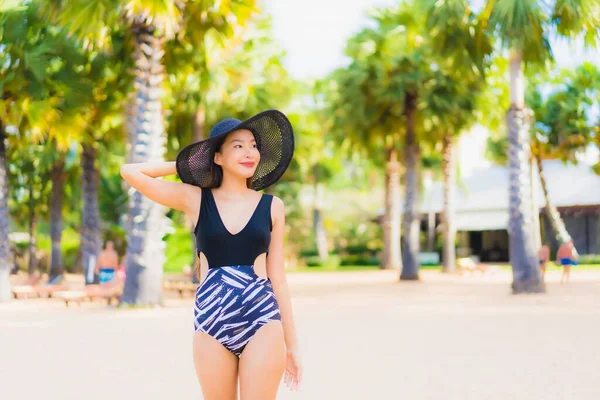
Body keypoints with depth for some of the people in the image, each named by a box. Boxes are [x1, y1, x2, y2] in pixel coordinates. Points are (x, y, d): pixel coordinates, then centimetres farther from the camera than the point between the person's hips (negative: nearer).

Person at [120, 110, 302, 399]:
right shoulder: (195, 199, 3)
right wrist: (183, 165, 9)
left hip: (262, 320, 0)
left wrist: (292, 342, 9)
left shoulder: (272, 206, 5)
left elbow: (277, 278, 8)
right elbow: (130, 172, -1)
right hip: (210, 320, 1)